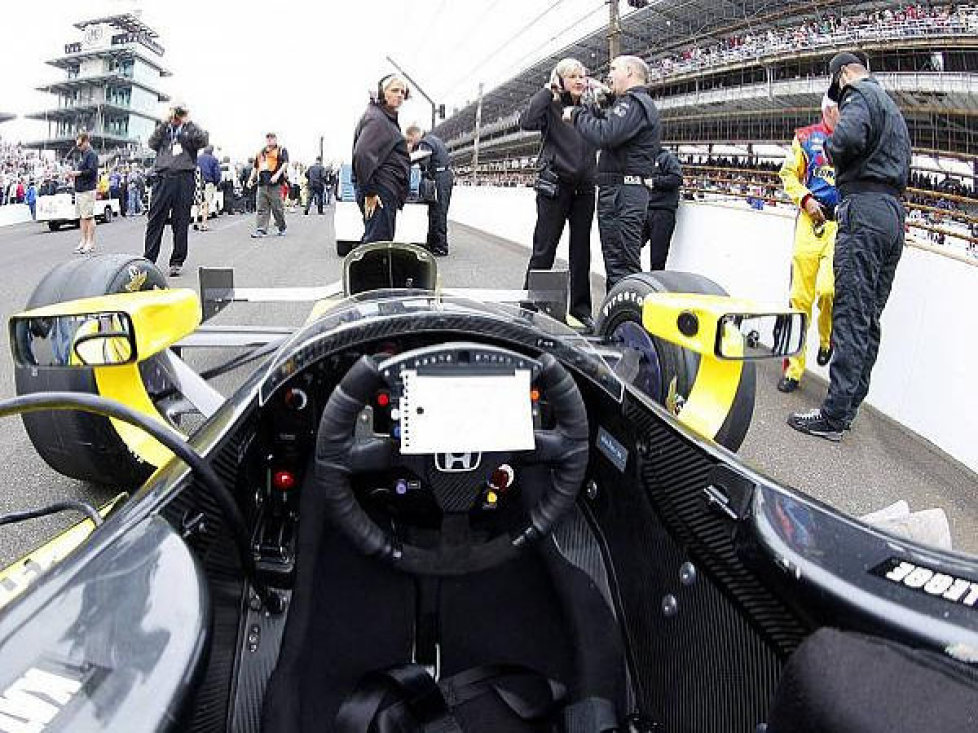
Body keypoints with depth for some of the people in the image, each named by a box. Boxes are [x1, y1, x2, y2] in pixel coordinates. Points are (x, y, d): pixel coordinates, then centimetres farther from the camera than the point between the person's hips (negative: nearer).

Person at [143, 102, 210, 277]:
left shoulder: (191, 131, 15)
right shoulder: (164, 130, 19)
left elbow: (203, 140, -5)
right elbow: (152, 143, 2)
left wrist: (188, 123, -5)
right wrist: (165, 123, -2)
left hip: (184, 179, -1)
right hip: (163, 178, 1)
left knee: (181, 222, 1)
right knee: (155, 221, -2)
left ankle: (177, 262, 8)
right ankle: (147, 260, 2)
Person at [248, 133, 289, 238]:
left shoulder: (281, 150, 6)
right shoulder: (260, 152, 24)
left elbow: (285, 163, -9)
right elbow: (255, 167, 29)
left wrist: (277, 174, -22)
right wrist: (251, 179, 17)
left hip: (275, 183, -5)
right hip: (262, 183, 5)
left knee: (277, 207, 0)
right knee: (261, 208, -2)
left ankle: (282, 228, 16)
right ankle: (261, 230, -4)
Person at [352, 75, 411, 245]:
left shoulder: (388, 119, 22)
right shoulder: (376, 119, -10)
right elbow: (362, 154, -21)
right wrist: (369, 192, -21)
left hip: (388, 192, 10)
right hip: (380, 193, -10)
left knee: (371, 242, 13)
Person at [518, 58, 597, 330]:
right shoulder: (551, 106, -1)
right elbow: (527, 122, -19)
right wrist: (547, 91, -12)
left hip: (584, 187, 5)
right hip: (555, 185, -4)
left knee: (581, 249, 9)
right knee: (544, 248, -2)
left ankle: (580, 308, 17)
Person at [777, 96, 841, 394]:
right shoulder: (807, 137, 10)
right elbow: (788, 173, 13)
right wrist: (805, 199, -3)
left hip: (844, 224, -1)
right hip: (810, 222, 1)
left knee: (828, 290, -20)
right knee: (801, 297, 1)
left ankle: (827, 341, 12)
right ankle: (793, 368, 11)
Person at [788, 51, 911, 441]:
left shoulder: (860, 94, 0)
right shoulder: (892, 109, 30)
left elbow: (848, 137, -21)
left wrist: (830, 148, 1)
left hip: (864, 207, -9)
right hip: (895, 213, 10)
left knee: (850, 315, -13)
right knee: (869, 318, 8)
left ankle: (833, 416, -14)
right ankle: (849, 406, 12)